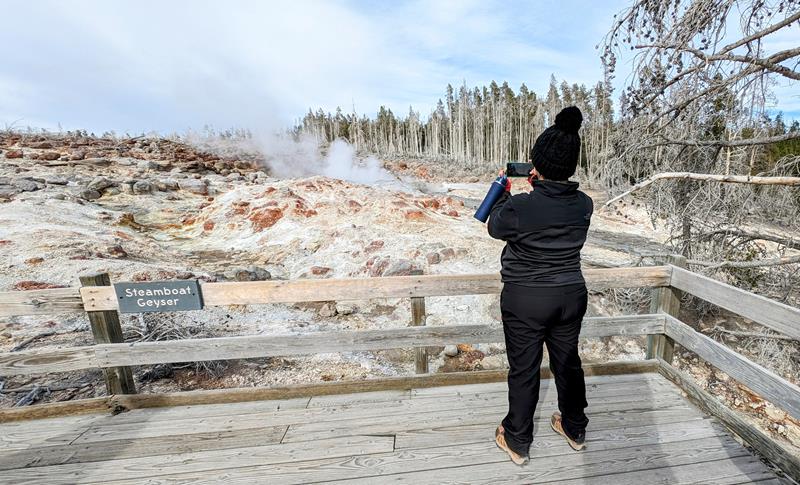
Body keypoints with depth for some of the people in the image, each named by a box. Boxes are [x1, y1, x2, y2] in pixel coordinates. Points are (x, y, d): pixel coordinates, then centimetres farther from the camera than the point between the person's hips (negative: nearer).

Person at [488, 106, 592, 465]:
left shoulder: (519, 206, -23)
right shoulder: (584, 204, -6)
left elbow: (495, 227, -3)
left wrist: (505, 193, 10)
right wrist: (539, 188, 13)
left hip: (525, 300, -5)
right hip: (571, 296, 5)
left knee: (524, 371, 11)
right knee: (568, 362, 24)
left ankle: (517, 442, 32)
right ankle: (575, 429, 47)